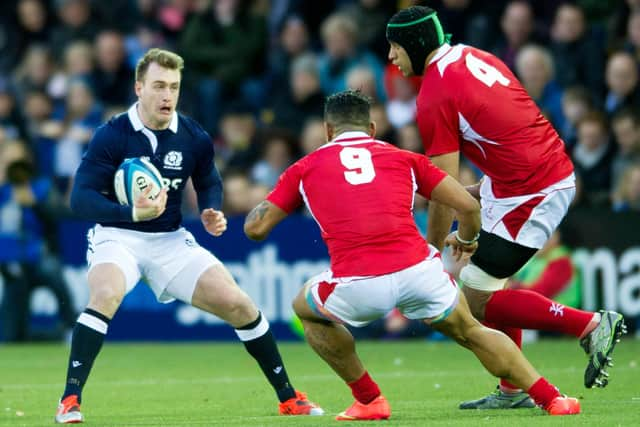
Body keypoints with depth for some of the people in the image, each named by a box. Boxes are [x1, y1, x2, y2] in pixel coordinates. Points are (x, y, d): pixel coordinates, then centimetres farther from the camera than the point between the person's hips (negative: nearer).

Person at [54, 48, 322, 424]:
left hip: (170, 241, 4)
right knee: (106, 295, -34)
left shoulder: (194, 139, -4)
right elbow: (81, 198, -20)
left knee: (237, 304, -5)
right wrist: (132, 212, -35)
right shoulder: (112, 136, -16)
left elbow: (209, 183, 15)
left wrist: (212, 213, -8)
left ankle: (288, 397, 11)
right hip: (117, 236, -4)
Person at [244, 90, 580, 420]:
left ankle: (369, 400, 26)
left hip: (357, 286, -2)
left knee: (306, 309, 31)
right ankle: (551, 398, 20)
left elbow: (255, 228, 15)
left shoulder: (305, 168, 18)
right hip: (418, 271, 2)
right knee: (470, 332, 27)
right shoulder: (404, 158, 20)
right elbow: (468, 206, 15)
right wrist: (466, 239, 37)